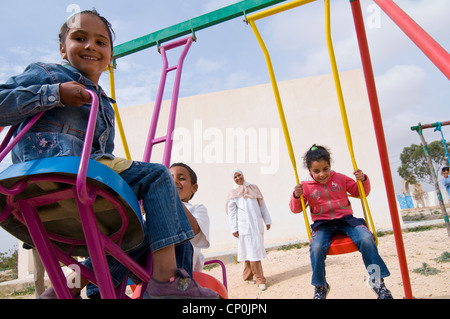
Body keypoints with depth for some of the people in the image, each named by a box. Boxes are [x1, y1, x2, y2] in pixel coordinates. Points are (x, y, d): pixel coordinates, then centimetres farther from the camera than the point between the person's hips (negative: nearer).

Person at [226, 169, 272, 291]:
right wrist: (234, 229, -2)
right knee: (253, 251, -5)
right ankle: (260, 279, 3)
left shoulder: (253, 188, 13)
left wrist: (267, 220, 14)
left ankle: (248, 276, 24)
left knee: (250, 251, 9)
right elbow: (231, 212, 2)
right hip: (245, 226, -4)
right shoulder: (233, 193, 3)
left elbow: (262, 205, 16)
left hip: (257, 225, 4)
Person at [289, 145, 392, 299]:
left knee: (366, 238, -27)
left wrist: (363, 180, -5)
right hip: (323, 224, -1)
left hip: (346, 219, 2)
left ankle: (377, 280, -5)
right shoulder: (306, 187, 1)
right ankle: (320, 287, -3)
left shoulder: (340, 179, 7)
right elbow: (295, 209, 4)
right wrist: (296, 196, -17)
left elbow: (361, 192, 16)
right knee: (316, 248, -30)